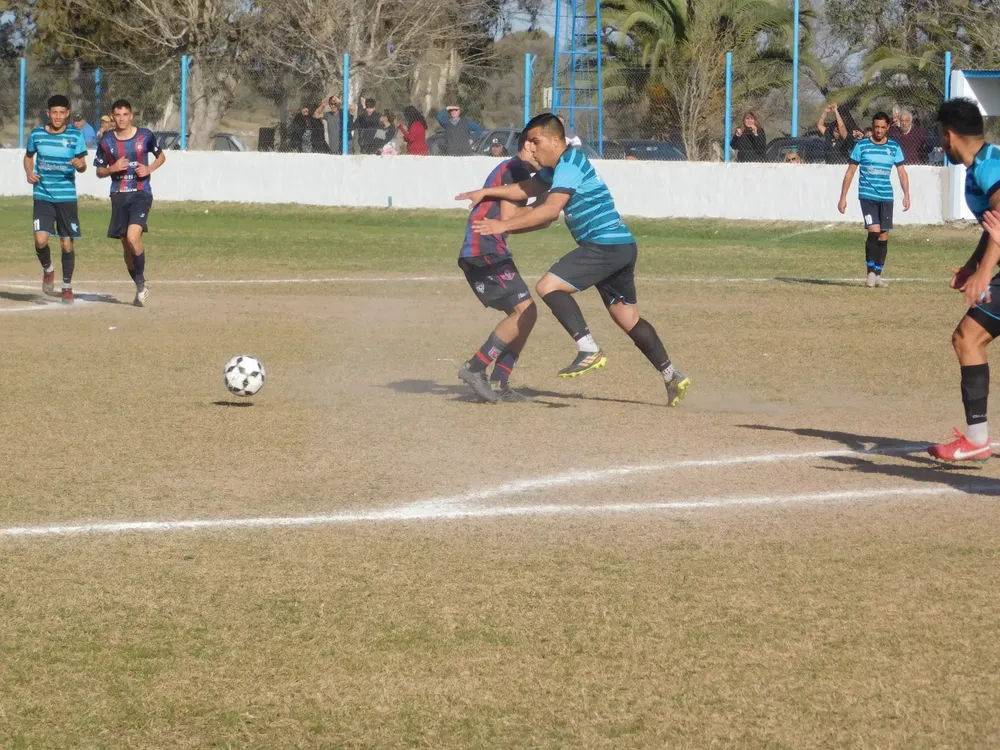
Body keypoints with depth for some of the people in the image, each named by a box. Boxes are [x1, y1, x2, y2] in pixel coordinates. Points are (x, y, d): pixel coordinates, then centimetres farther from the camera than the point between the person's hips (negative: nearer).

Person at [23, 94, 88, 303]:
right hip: (42, 196, 0)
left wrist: (80, 165, -26)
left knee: (67, 244, 3)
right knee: (41, 240, -16)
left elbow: (82, 166, -2)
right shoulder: (36, 135, 2)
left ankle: (67, 286, 21)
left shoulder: (75, 136, -2)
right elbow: (28, 156, 18)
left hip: (67, 197, 0)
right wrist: (29, 173, -1)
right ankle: (48, 270, 15)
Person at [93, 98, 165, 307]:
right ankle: (141, 288, 24)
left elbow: (161, 156, 15)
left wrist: (149, 169, -5)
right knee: (126, 245, 7)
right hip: (119, 196, 3)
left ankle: (141, 281, -5)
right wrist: (113, 168, -10)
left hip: (141, 194, -3)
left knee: (133, 237, -23)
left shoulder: (145, 136, -1)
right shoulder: (106, 141, 3)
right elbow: (99, 171, 11)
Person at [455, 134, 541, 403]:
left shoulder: (510, 169, 23)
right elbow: (507, 218, -16)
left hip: (480, 254, 11)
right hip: (486, 252, -11)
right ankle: (475, 369, -12)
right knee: (525, 311, -14)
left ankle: (498, 383, 6)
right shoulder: (516, 169, -8)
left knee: (522, 314, 10)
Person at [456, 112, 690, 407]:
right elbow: (528, 189, 27)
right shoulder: (557, 167, 19)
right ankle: (672, 377, 17)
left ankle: (589, 351, -21)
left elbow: (550, 209, -21)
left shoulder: (570, 163, -12)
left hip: (605, 244, -11)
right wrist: (485, 192, 18)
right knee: (628, 319, 15)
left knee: (549, 286, -17)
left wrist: (503, 225, -20)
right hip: (622, 247, 11)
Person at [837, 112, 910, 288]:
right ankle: (870, 272, -5)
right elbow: (850, 172, 3)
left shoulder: (894, 147, 6)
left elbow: (902, 172, 8)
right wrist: (843, 197, 0)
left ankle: (878, 274, 13)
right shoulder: (861, 146, 0)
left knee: (884, 236, 3)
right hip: (867, 195, -3)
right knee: (874, 231, -17)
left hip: (886, 197, 3)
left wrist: (906, 194, -5)